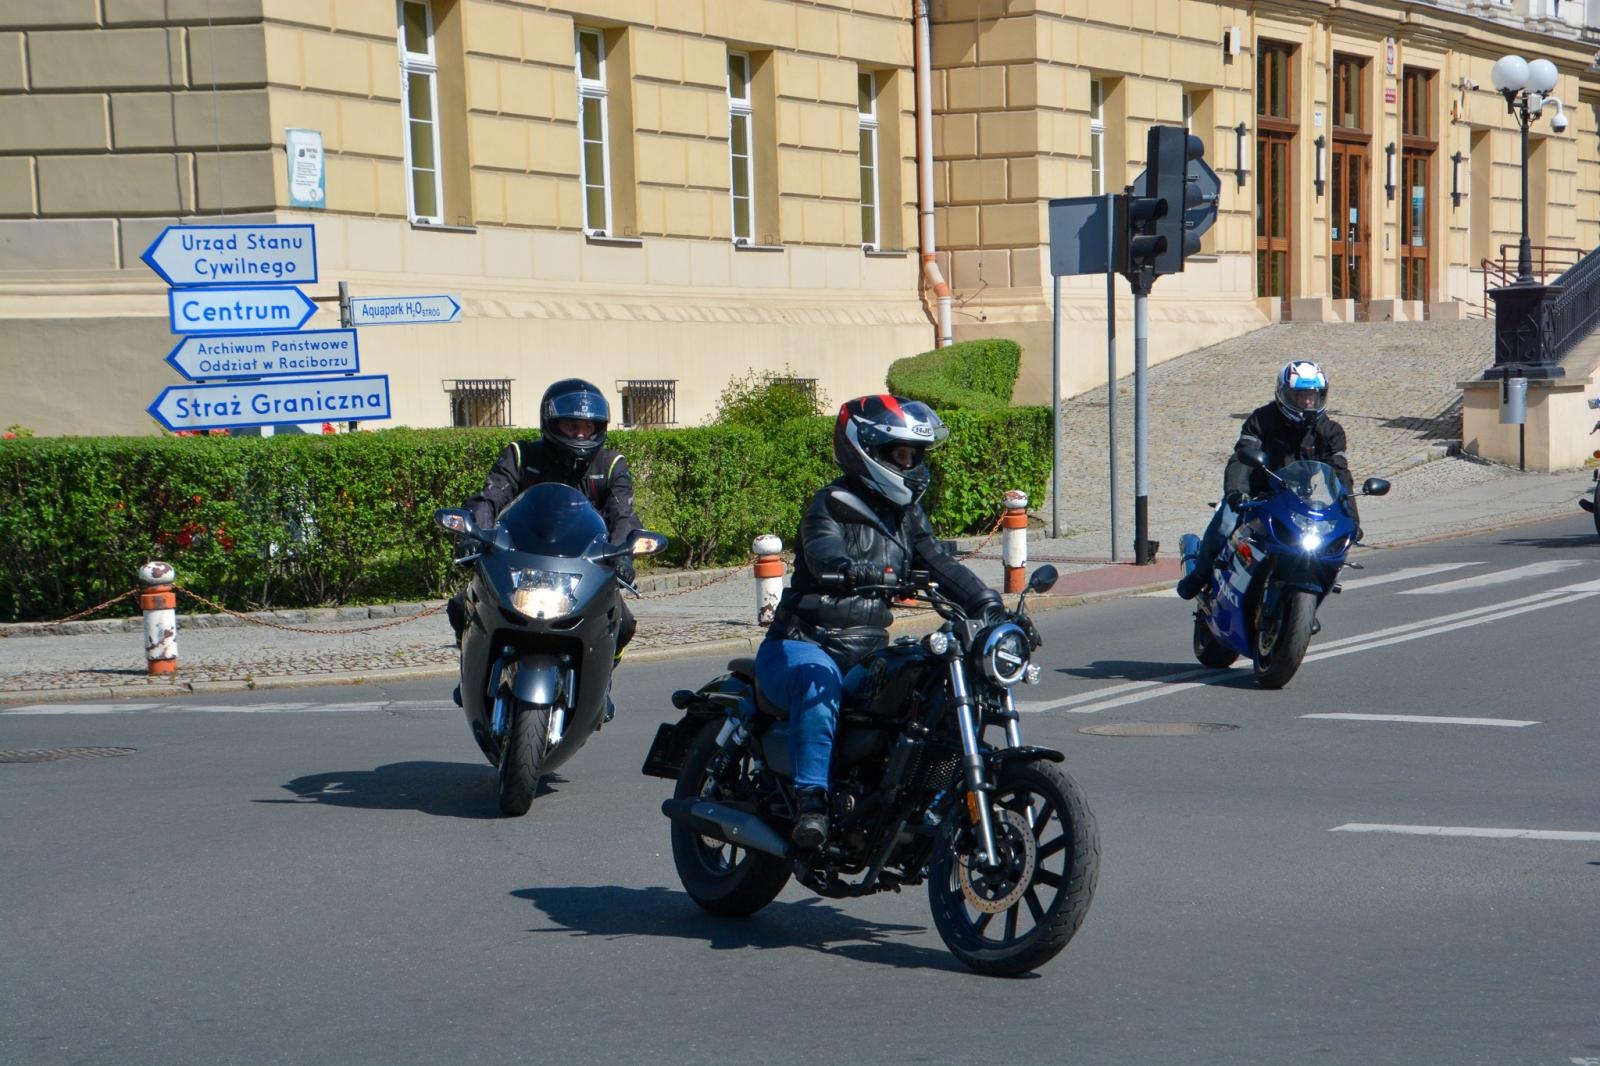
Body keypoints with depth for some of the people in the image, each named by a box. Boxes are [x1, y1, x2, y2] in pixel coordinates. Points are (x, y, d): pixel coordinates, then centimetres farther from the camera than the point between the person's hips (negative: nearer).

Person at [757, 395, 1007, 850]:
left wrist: (991, 607, -12)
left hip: (868, 652, 7)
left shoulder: (905, 514, 14)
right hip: (803, 646, -7)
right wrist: (869, 573, -51)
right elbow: (826, 558, -29)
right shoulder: (830, 505, -9)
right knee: (820, 684, -37)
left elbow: (940, 565, 5)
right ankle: (810, 801, -38)